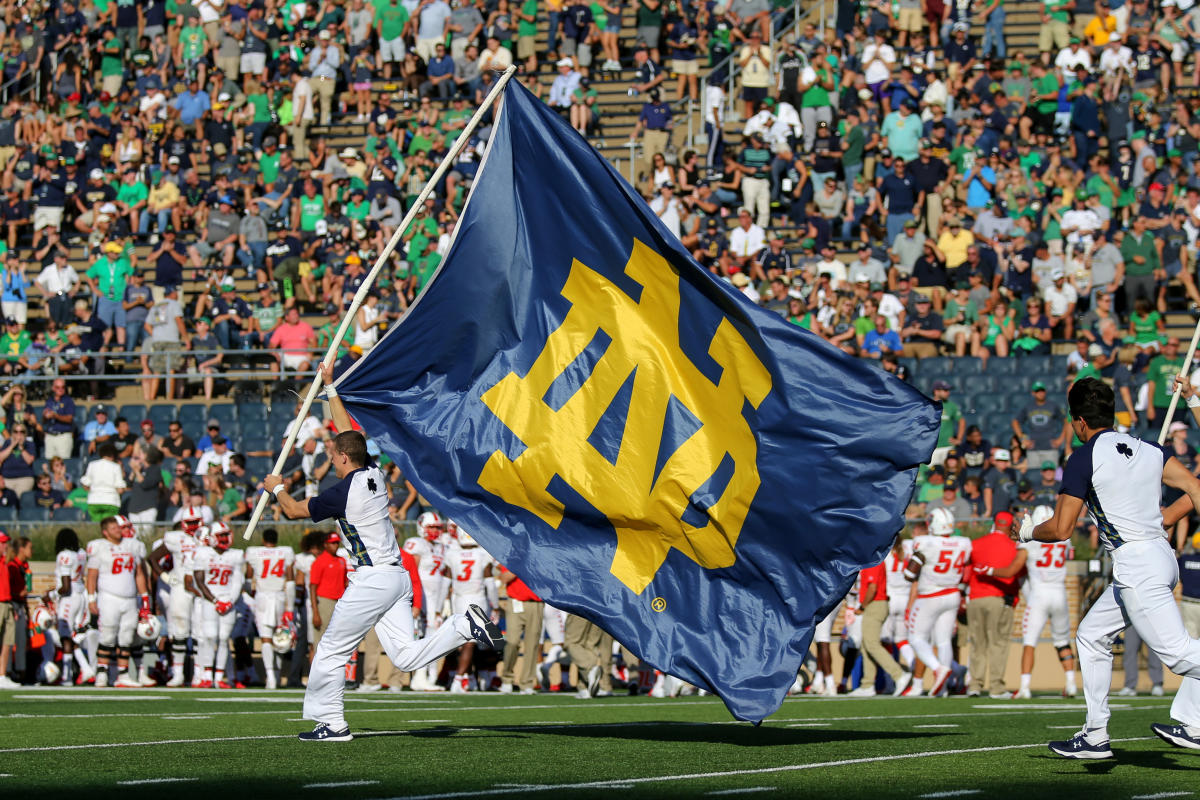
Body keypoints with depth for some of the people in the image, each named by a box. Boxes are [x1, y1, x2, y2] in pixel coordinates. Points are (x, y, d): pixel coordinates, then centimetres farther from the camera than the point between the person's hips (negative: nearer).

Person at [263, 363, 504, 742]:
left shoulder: (343, 491, -12)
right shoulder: (373, 474, 9)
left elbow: (294, 510, 2)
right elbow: (348, 431, 25)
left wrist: (277, 488, 22)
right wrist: (330, 387, 32)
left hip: (372, 579, -8)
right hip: (398, 578, 8)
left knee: (332, 650, 4)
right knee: (405, 656, 1)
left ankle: (330, 721, 7)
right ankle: (464, 627, -15)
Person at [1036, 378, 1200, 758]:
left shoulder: (1084, 458, -7)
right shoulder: (1147, 449, 12)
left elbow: (1061, 529, -7)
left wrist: (1030, 530, 12)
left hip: (1135, 565, -9)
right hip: (1162, 554, 9)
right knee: (1092, 635, 18)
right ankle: (1095, 736, 19)